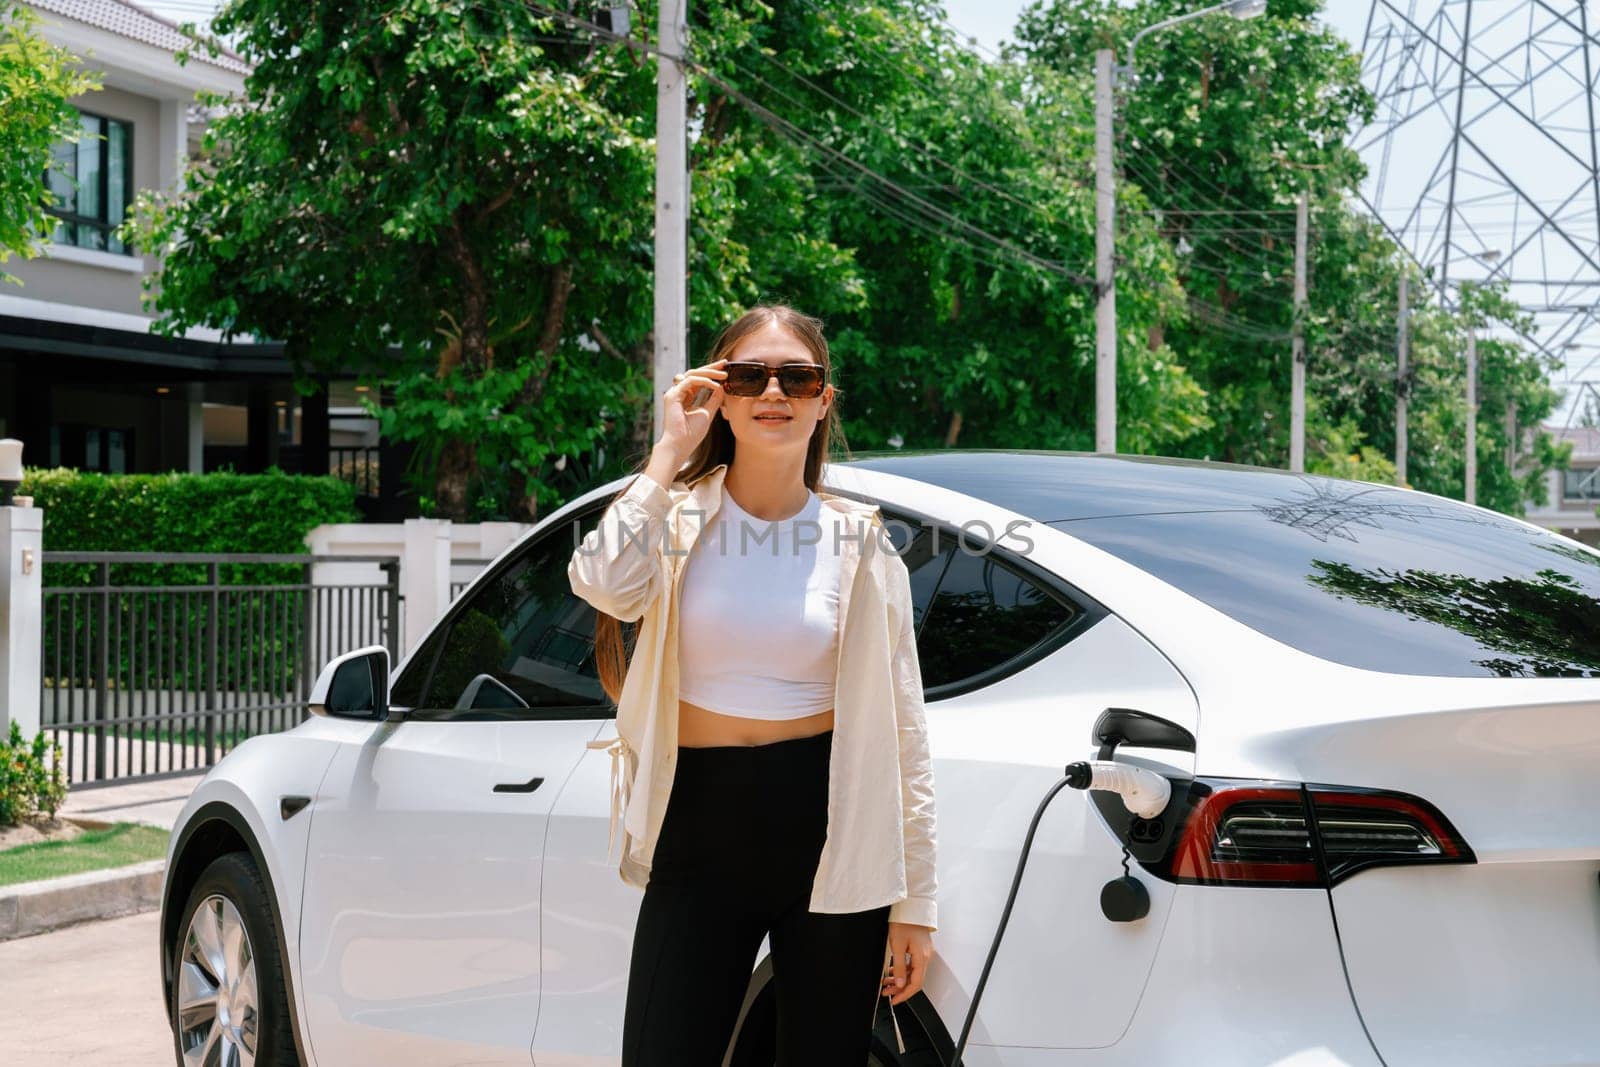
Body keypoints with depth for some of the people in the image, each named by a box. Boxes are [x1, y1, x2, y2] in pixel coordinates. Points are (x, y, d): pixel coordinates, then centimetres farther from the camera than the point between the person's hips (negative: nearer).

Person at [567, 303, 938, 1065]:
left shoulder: (861, 544, 2)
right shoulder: (678, 521, 2)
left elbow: (901, 730, 2)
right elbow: (603, 584, -23)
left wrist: (914, 903, -1)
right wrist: (672, 450, -14)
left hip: (829, 841, 0)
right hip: (700, 838, 0)